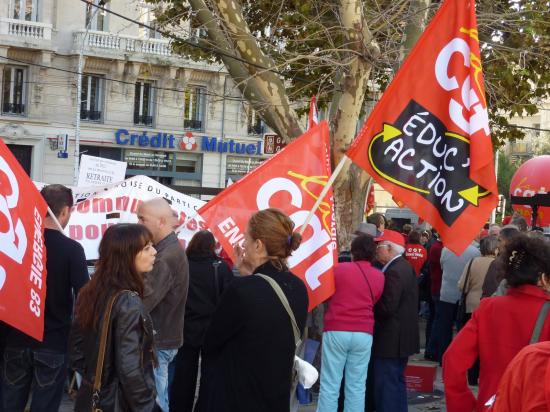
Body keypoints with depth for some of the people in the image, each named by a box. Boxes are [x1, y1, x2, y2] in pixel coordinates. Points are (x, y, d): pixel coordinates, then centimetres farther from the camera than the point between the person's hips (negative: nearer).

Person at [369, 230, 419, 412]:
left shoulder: (394, 272, -20)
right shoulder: (405, 267, 11)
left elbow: (386, 308, -24)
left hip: (390, 340, -10)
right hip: (402, 337, 10)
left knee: (386, 386, -5)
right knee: (396, 382, 19)